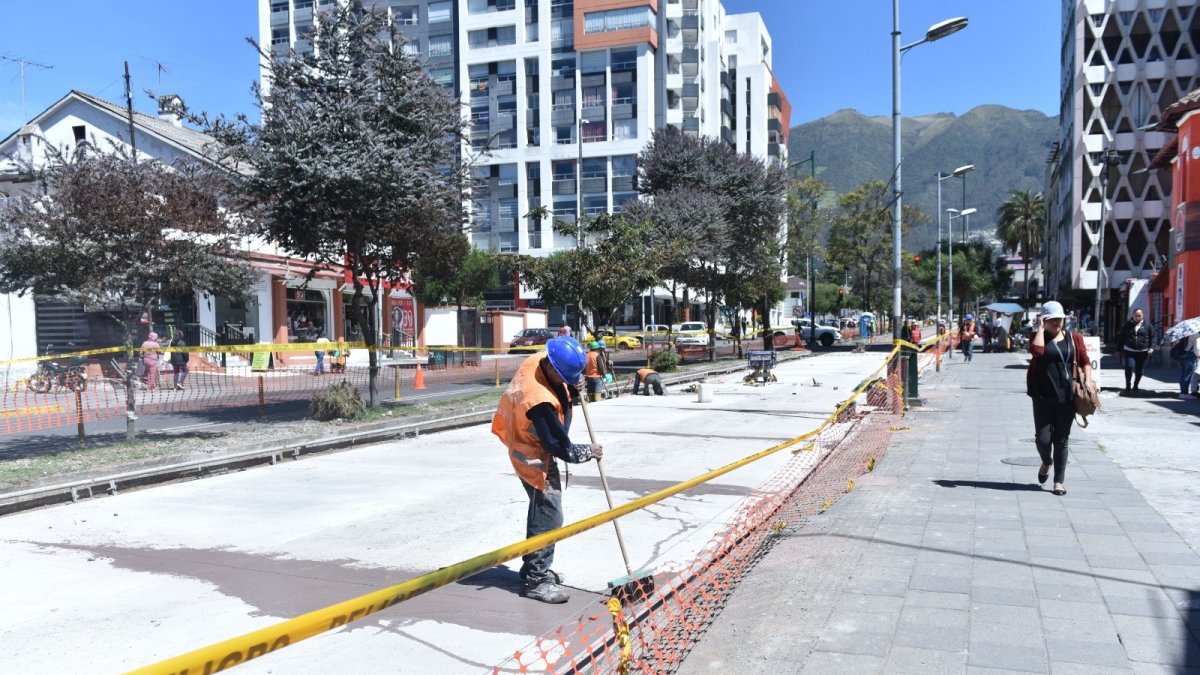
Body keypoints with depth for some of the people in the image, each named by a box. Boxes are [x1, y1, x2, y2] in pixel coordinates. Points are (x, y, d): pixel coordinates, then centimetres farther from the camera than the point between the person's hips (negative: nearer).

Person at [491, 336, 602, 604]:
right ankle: (536, 581, 4)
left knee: (541, 511, 20)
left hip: (527, 445, 10)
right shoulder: (540, 401, -35)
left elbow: (564, 385, 11)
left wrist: (573, 388, -11)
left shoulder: (539, 360, -11)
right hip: (535, 458, -10)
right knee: (548, 516, -5)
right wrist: (588, 452, -10)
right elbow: (559, 446, -25)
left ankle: (534, 567, 35)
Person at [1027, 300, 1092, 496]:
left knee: (1061, 440, 5)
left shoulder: (1074, 338, 8)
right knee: (1043, 438, -1)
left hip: (1066, 397, 1)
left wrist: (1088, 379, -8)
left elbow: (1085, 361, 9)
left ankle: (1059, 480, 13)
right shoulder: (1039, 336, 3)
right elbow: (1037, 350, -19)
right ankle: (1046, 462, 32)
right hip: (1043, 396, -1)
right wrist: (1041, 327, -10)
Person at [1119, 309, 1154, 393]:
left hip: (1143, 352, 1)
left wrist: (1151, 347, -9)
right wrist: (1120, 350, 7)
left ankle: (1135, 386, 23)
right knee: (1129, 367, -14)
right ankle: (1127, 386, -2)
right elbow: (1122, 338, 10)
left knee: (1139, 370, 7)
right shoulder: (1128, 325, 6)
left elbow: (1152, 337, 6)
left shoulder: (1147, 325, 5)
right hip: (1129, 351, -1)